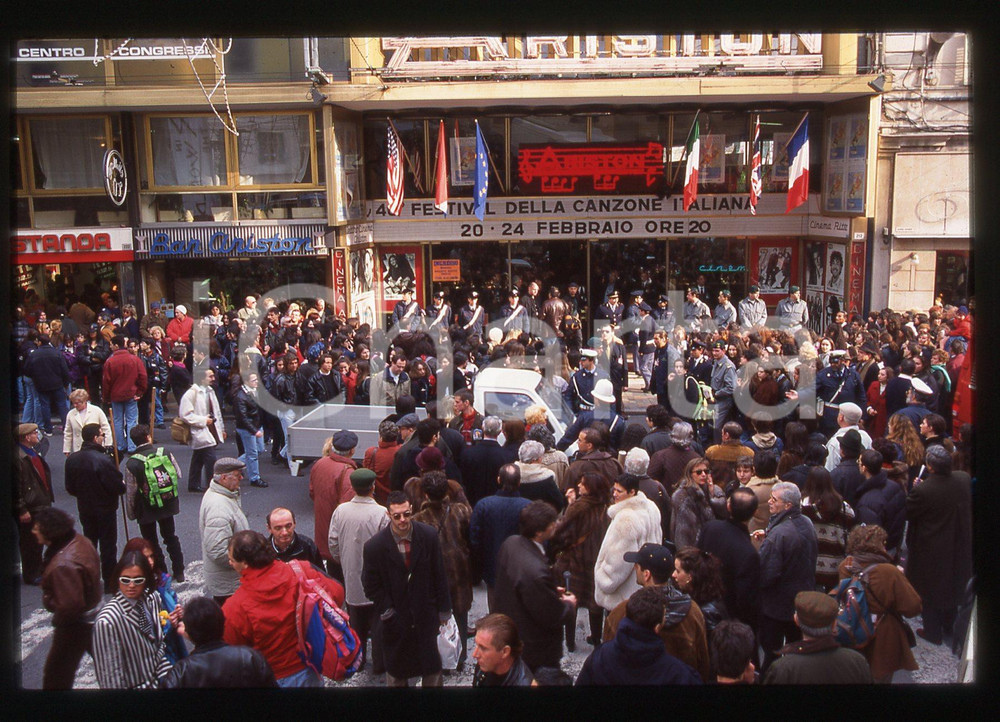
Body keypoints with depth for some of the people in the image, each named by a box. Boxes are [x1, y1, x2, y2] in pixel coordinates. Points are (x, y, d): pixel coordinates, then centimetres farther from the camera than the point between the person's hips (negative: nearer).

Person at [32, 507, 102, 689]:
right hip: (93, 611, 9)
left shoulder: (63, 565, -34)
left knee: (55, 674, 9)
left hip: (74, 625, -9)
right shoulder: (79, 541, -7)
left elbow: (70, 605, -31)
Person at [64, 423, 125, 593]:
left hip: (84, 509, 6)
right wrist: (123, 485, -1)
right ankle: (110, 583, 12)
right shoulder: (103, 460, -25)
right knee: (108, 546, 5)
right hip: (105, 509, -6)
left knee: (89, 542, 20)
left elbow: (70, 488, 5)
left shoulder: (72, 459, -4)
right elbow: (118, 487, -23)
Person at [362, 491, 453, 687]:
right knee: (396, 671, 18)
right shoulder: (375, 546, -16)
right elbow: (371, 586, -6)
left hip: (426, 615, 1)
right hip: (396, 619, -1)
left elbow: (440, 575, -3)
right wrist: (387, 613, -10)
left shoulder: (429, 535, -12)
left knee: (432, 668, 16)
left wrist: (443, 609, 1)